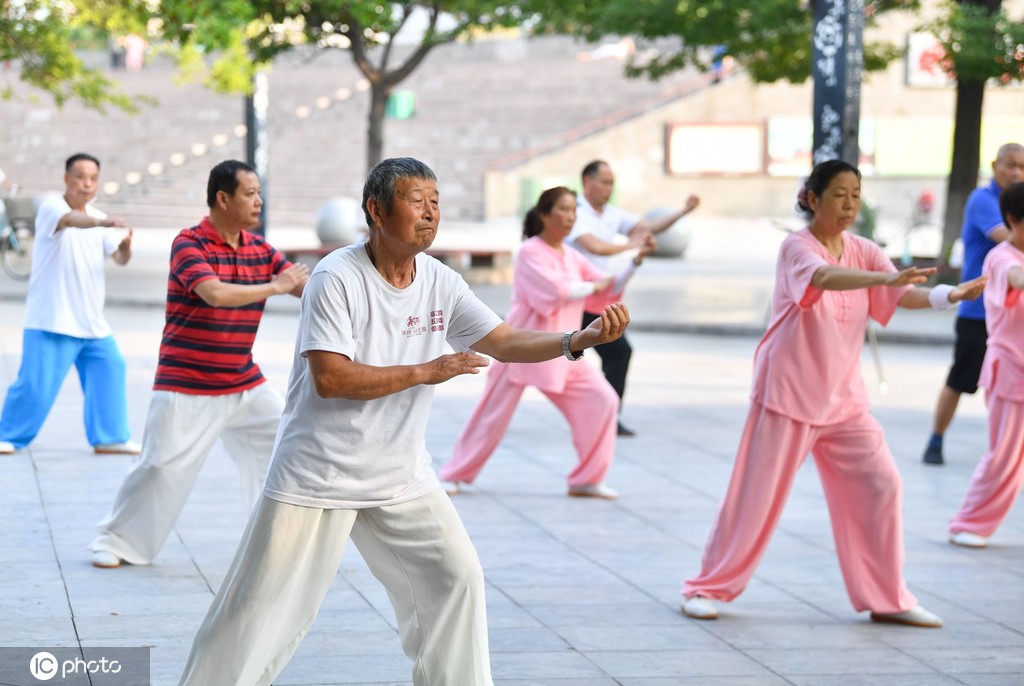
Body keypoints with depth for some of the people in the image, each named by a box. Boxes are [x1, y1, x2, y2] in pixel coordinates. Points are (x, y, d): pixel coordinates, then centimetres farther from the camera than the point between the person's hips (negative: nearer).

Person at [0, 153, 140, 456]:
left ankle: (109, 437, 15)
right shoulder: (51, 208, -12)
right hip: (52, 319, -7)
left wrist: (126, 245, -18)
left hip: (92, 321, 7)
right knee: (36, 382, -8)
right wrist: (103, 222, -57)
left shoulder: (97, 218, 11)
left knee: (110, 371, 3)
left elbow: (119, 258, 7)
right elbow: (70, 220, -36)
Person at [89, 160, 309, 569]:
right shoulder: (189, 244, -15)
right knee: (163, 465, -6)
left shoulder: (260, 249, 4)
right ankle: (116, 541, 10)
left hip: (245, 383, 6)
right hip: (187, 386, -6)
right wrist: (277, 287, -24)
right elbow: (216, 293, -32)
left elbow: (307, 288, 0)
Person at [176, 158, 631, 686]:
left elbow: (504, 343, 0)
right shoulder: (337, 278, -18)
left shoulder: (440, 283, 1)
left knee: (457, 579, 4)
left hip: (402, 478, 6)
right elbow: (329, 377, -25)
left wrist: (579, 340, -17)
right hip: (318, 476, -6)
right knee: (263, 607, -3)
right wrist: (425, 372, -23)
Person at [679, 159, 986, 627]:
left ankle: (887, 598, 12)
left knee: (880, 485, 1)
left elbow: (902, 297, -10)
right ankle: (709, 588, 14)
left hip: (843, 397, 6)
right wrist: (886, 277, -51)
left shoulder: (864, 252, 4)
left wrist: (950, 295, -30)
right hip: (789, 392, -6)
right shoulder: (797, 246, -13)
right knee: (757, 494, -1)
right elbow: (823, 277, -36)